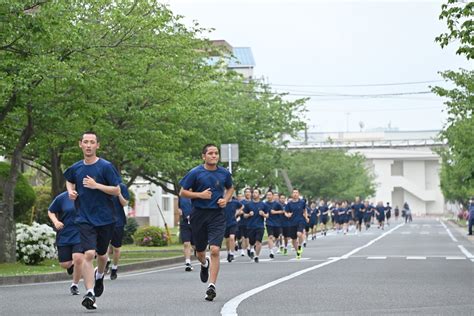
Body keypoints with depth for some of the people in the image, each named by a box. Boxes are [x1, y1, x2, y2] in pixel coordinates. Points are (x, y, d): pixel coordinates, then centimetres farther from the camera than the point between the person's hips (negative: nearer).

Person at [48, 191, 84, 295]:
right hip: (64, 235, 1)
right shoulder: (62, 198, -4)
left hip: (80, 235, -1)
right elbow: (50, 211, 8)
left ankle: (75, 285, 4)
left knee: (78, 258, -20)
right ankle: (71, 265, 41)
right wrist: (55, 221, -11)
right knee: (65, 264, 0)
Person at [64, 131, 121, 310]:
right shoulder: (76, 168, 4)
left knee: (101, 254, 15)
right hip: (85, 219, 1)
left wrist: (96, 185, -20)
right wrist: (71, 191, 6)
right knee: (89, 254, -16)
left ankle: (99, 275, 49)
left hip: (105, 219, -1)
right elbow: (69, 180, 26)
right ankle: (90, 294, -19)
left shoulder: (106, 166, -8)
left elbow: (117, 191, -10)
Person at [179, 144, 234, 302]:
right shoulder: (195, 173, -5)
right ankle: (204, 264, 51)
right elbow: (182, 192, -1)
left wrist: (226, 199, 2)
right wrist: (200, 195, -15)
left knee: (215, 250, -16)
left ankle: (212, 286, -13)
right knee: (200, 251, 13)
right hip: (199, 214, 0)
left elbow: (230, 188, 22)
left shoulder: (224, 173, 3)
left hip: (217, 214, 0)